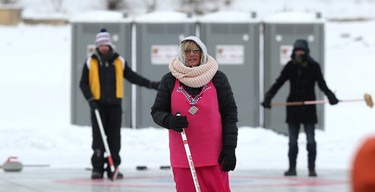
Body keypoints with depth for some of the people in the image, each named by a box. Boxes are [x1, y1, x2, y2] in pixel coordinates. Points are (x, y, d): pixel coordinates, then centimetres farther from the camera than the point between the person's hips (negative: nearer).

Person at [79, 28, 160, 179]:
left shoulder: (119, 62, 5)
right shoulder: (91, 63, 0)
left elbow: (132, 76, 14)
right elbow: (83, 83, 2)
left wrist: (150, 84, 8)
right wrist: (90, 99, -10)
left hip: (115, 105, 2)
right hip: (98, 105, -2)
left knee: (114, 138, 2)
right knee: (98, 137, -2)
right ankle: (97, 168, 2)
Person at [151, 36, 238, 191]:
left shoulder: (217, 78, 2)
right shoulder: (169, 80, 4)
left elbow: (230, 113, 2)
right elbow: (157, 111, 7)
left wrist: (230, 148, -5)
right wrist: (170, 121, -17)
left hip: (213, 154, -1)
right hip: (182, 155, 1)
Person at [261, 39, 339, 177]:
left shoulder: (313, 67, -2)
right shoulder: (290, 67, 1)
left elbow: (322, 84, -3)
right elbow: (278, 83, 0)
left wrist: (330, 96, -19)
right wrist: (268, 97, -11)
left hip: (309, 108, -2)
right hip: (293, 107, 2)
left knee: (311, 140, -2)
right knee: (292, 141, 6)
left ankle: (311, 169, 3)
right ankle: (292, 168, 14)